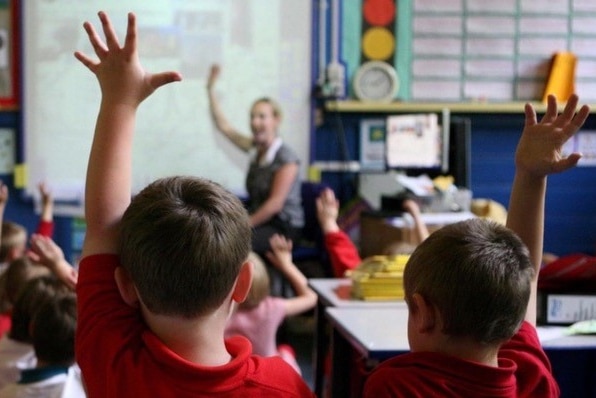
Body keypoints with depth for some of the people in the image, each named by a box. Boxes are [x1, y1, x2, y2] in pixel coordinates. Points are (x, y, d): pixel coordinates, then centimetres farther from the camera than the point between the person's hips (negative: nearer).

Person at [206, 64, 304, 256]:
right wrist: (211, 88, 12)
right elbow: (223, 126, 15)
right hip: (261, 221, 7)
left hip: (283, 228, -7)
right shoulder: (255, 148, 8)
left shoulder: (286, 158, -13)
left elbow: (275, 203, -17)